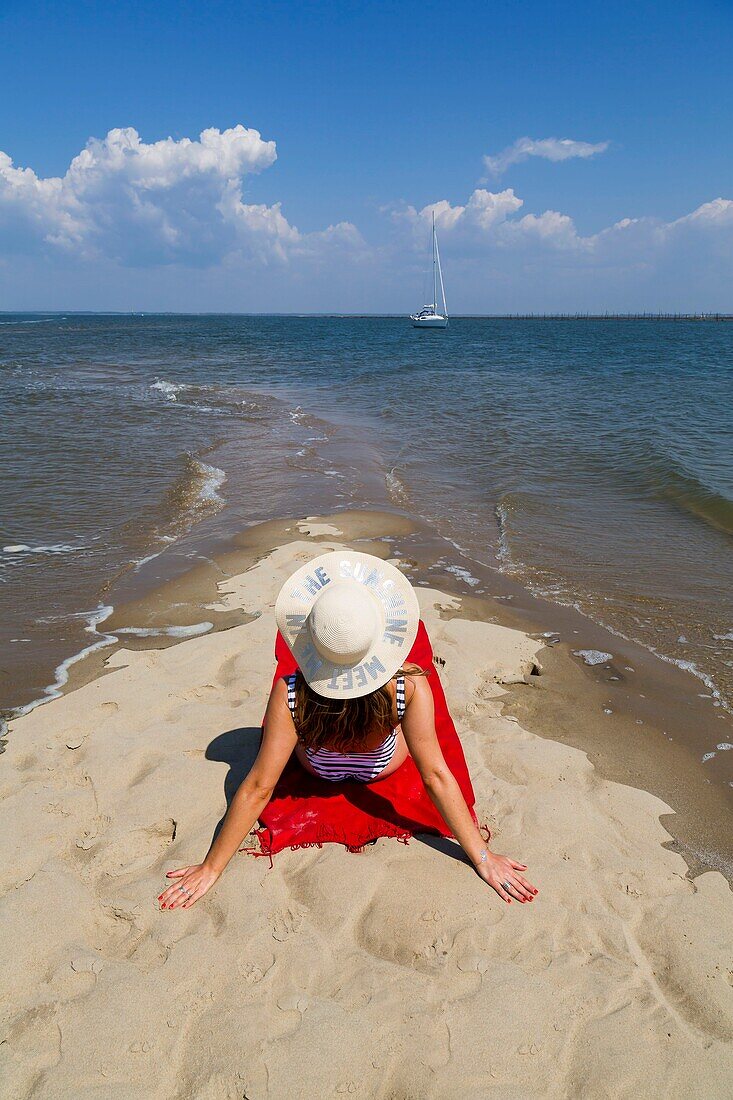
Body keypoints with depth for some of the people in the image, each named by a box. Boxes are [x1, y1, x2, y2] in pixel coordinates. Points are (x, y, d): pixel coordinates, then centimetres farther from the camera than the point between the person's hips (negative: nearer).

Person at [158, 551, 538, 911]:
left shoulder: (290, 694, -41)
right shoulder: (409, 685, -41)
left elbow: (258, 787, -34)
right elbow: (436, 777, -35)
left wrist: (210, 868, -23)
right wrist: (483, 857, -24)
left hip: (318, 767, 0)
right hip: (384, 765, 0)